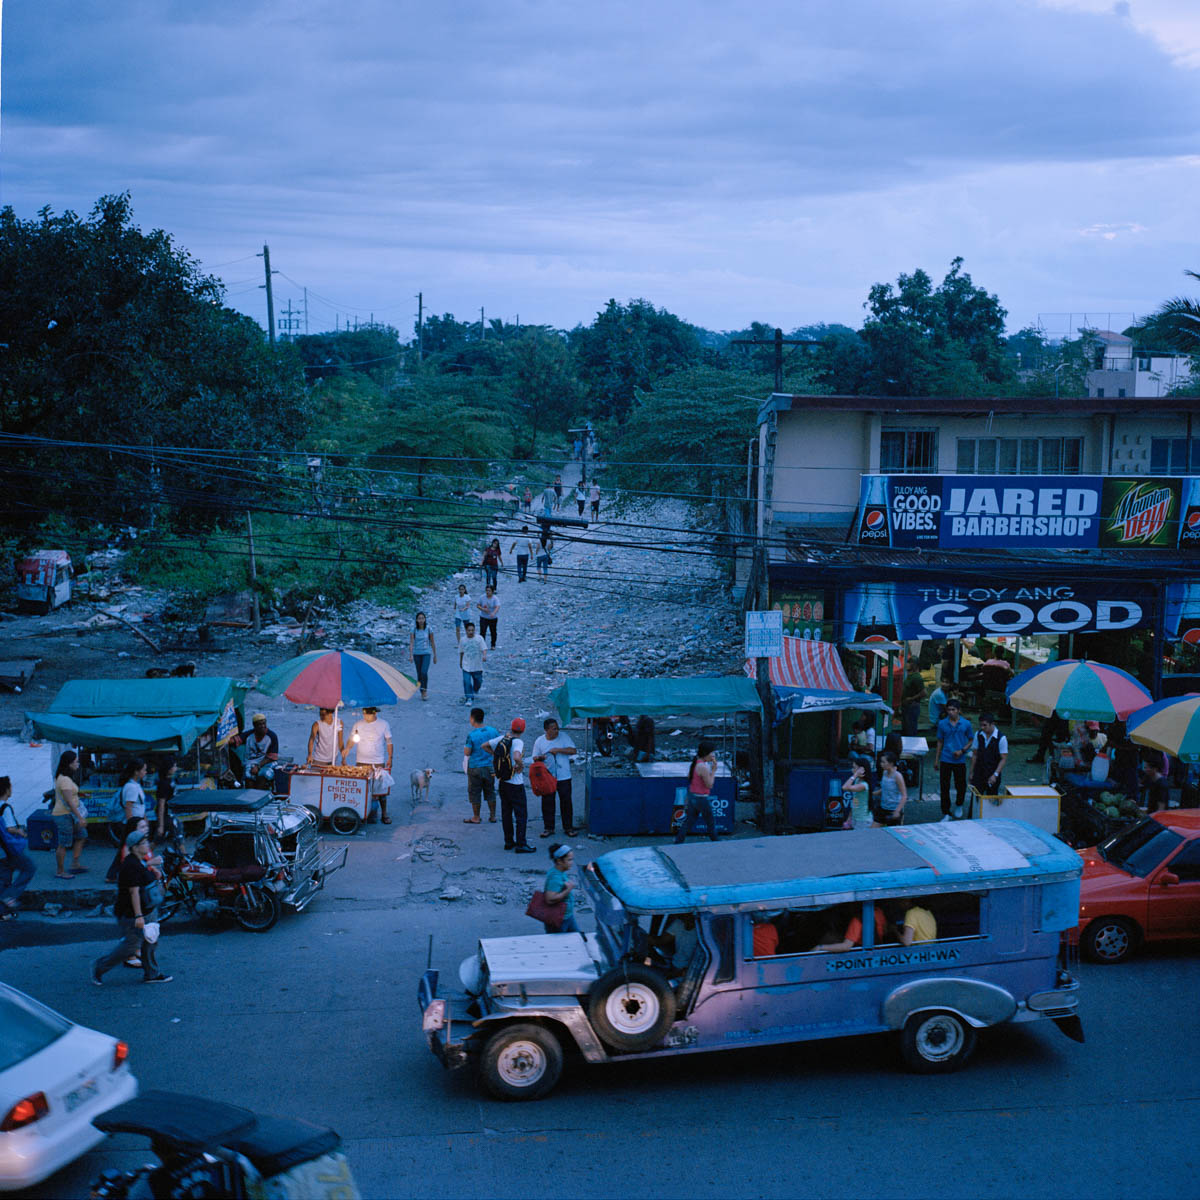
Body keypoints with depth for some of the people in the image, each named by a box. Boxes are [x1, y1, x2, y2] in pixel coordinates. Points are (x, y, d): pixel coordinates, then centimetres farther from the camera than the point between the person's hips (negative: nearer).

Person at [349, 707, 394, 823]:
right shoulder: (358, 725, 4)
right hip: (361, 762, 1)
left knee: (380, 789, 0)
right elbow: (352, 740, 5)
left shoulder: (384, 725, 1)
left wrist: (390, 758, 0)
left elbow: (389, 742, 6)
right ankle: (364, 814, 8)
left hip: (378, 762, -1)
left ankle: (384, 814, 9)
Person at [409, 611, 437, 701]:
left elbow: (432, 643, 3)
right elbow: (411, 643, -7)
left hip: (426, 653, -2)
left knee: (424, 672, -18)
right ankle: (422, 693, 20)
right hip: (417, 654, 2)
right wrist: (411, 655, -19)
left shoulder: (429, 629, -4)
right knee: (419, 674, 7)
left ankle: (425, 690, -4)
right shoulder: (413, 630, -3)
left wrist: (435, 656, 6)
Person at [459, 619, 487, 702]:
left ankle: (475, 691, 49)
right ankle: (469, 698, -5)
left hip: (477, 666, 0)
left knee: (478, 681, 16)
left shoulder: (479, 638, -9)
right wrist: (460, 662, 21)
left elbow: (484, 648, -15)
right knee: (467, 682, -13)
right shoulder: (463, 639, -2)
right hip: (466, 666, 0)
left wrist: (484, 656, -36)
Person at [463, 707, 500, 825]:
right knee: (490, 791, 15)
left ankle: (476, 818, 16)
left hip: (475, 767, -4)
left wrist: (465, 748, 7)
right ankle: (492, 816, 20)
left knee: (474, 792, 8)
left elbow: (467, 753, -13)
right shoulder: (493, 731, -3)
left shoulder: (471, 735, -17)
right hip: (490, 766, 4)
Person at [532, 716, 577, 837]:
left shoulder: (563, 737, -1)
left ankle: (568, 827, 14)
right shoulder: (539, 741, 2)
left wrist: (558, 750, -18)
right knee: (547, 803, 3)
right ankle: (548, 828, 14)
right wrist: (539, 758, -18)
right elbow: (535, 758, 6)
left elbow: (573, 751, -8)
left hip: (564, 777, -1)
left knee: (566, 802, 3)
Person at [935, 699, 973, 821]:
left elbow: (971, 740, 5)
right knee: (944, 787, 0)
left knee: (961, 785, 8)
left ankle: (959, 805, 37)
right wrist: (937, 760, 9)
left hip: (960, 760, -1)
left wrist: (962, 750, -12)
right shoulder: (942, 724, 0)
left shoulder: (966, 724, -3)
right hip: (945, 760, 1)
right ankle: (945, 813, 10)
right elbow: (940, 742, 8)